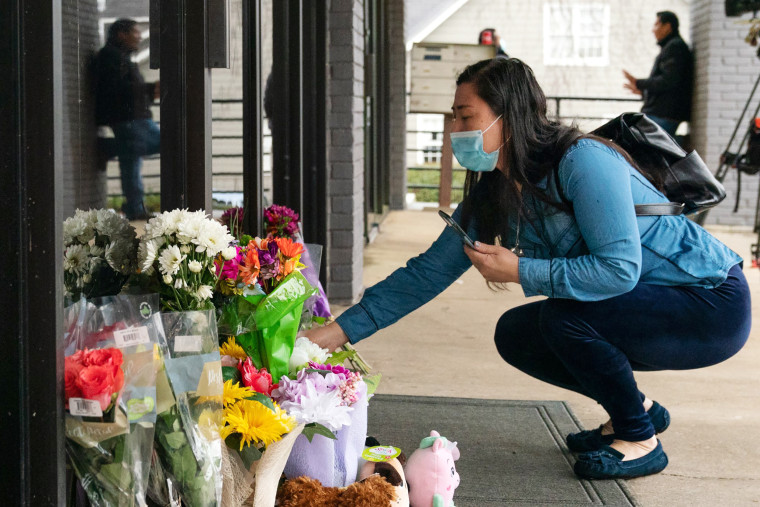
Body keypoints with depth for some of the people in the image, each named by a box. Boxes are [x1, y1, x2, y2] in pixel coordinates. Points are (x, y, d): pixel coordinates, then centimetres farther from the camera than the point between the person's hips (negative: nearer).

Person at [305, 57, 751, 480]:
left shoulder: (583, 161, -24)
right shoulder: (490, 198, 1)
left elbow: (619, 268, -30)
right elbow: (428, 272, 3)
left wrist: (519, 271, -25)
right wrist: (341, 330, -2)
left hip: (712, 304, -8)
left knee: (562, 317, -27)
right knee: (515, 335, 1)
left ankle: (640, 441, -6)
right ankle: (639, 409, 15)